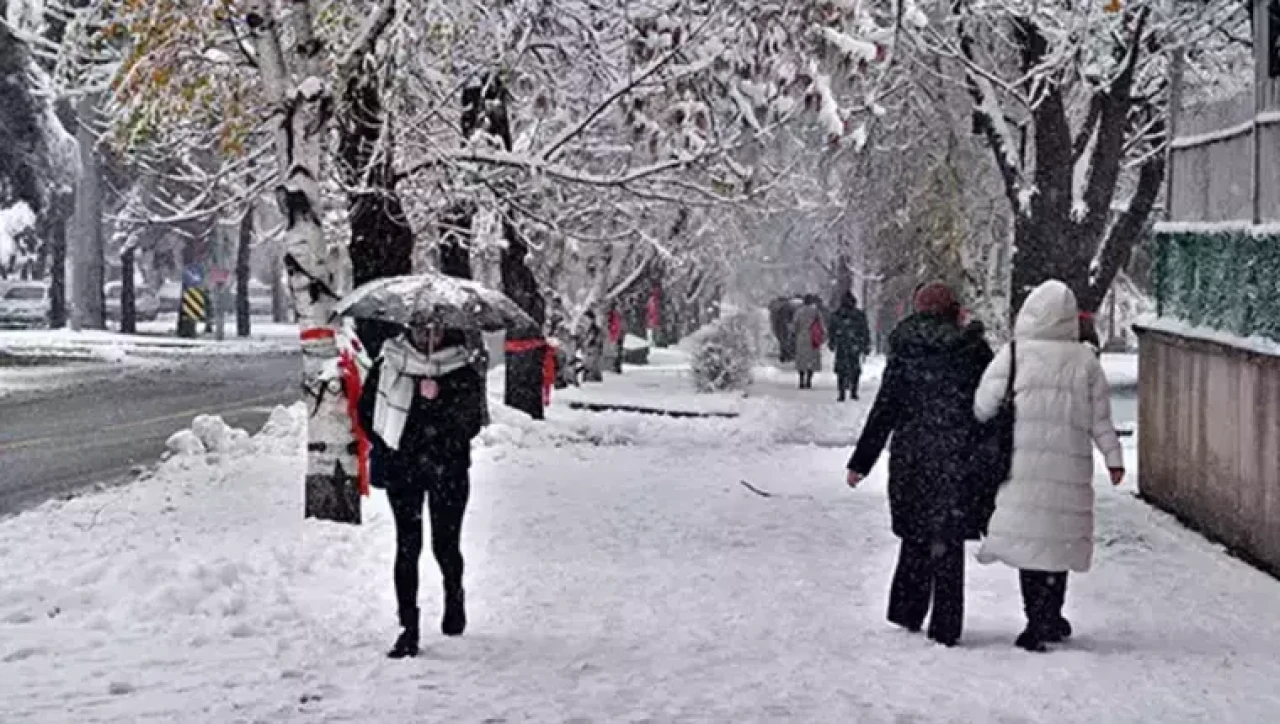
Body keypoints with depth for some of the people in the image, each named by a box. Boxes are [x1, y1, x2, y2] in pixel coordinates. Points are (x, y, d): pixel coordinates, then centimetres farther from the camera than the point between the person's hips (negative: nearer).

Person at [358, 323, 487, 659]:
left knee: (445, 544, 6)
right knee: (407, 546, -2)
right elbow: (367, 408, 10)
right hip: (401, 468, 1)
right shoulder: (388, 363, 1)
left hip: (448, 471, -1)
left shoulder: (463, 370, -3)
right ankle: (408, 628, 1)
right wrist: (386, 446, 4)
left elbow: (473, 420, 4)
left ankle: (454, 598, 38)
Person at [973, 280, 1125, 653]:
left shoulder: (1014, 354, -5)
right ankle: (1050, 618, 18)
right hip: (1070, 467, 2)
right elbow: (1100, 419, 7)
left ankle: (1038, 622, -4)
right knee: (1059, 539, 12)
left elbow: (984, 406, -3)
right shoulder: (1085, 361, 2)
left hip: (1023, 462, -2)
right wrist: (1114, 457, 17)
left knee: (1028, 537, 1)